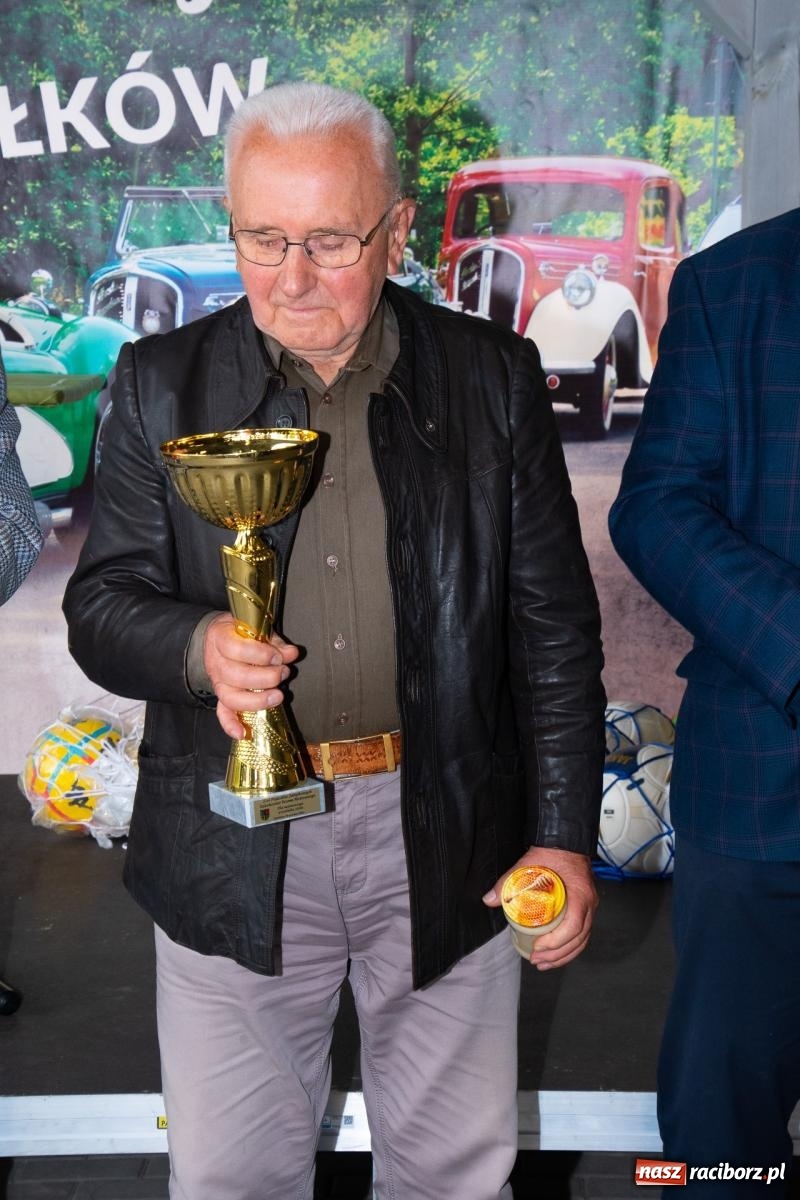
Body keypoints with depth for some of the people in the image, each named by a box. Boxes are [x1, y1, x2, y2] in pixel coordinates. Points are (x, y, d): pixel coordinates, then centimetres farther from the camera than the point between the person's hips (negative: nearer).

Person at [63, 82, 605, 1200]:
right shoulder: (163, 383, 0)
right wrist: (196, 646, -22)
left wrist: (564, 837, -2)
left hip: (447, 839, 0)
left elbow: (553, 630, 2)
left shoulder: (494, 376, 0)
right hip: (235, 848, 1)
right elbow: (102, 604, 1)